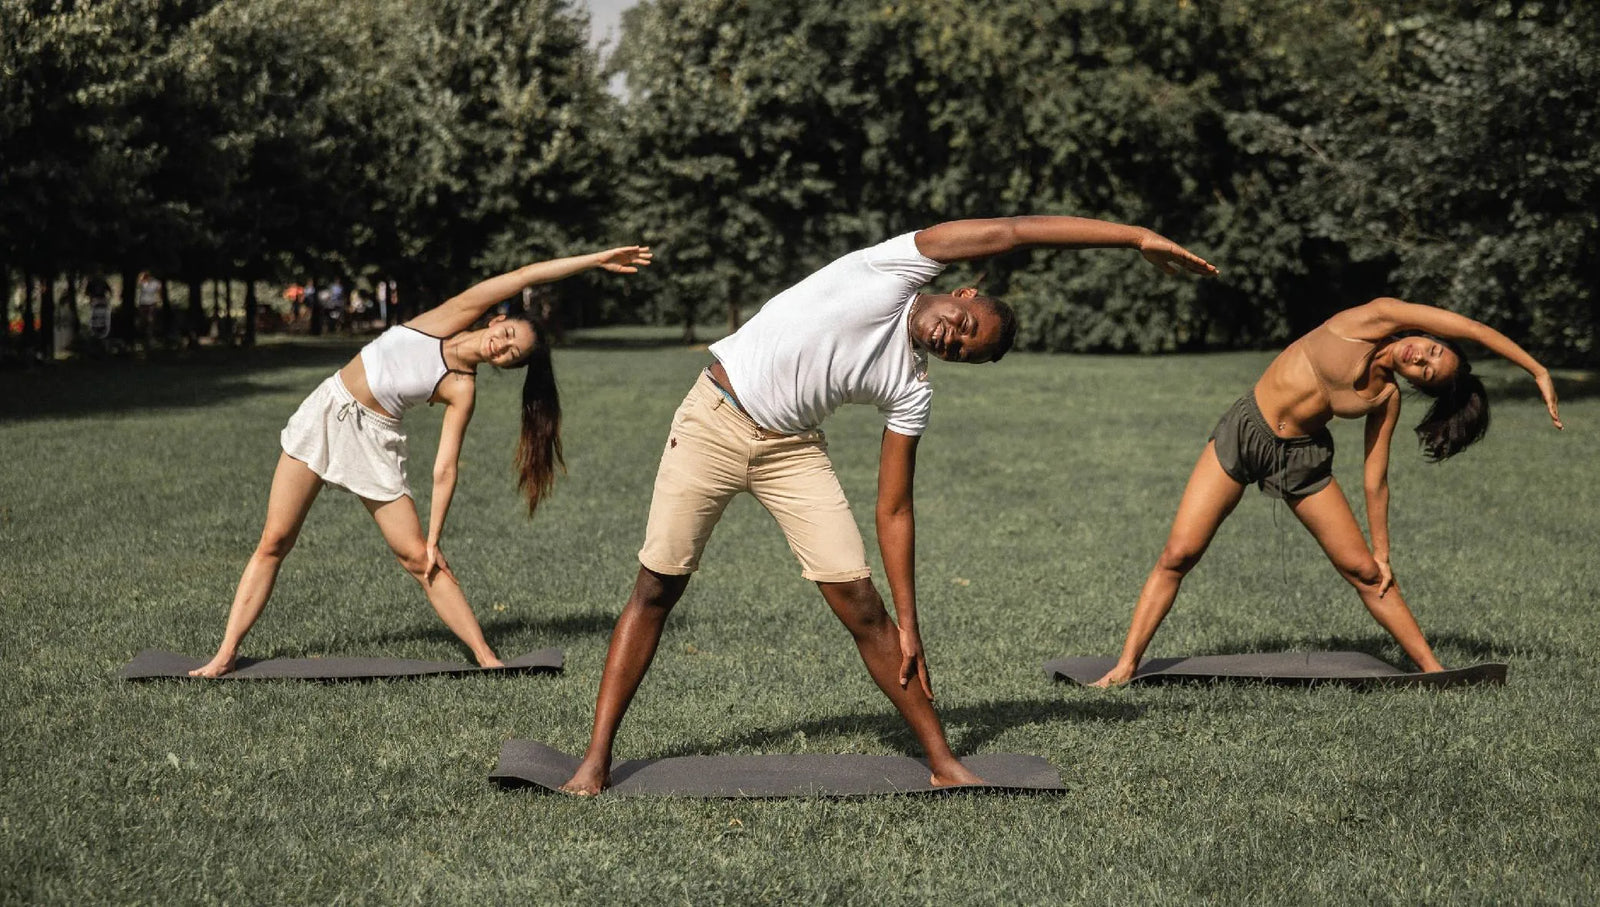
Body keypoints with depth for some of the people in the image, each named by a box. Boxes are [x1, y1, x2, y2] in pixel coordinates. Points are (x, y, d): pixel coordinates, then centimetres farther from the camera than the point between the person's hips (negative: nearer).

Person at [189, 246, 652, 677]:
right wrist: (594, 260, -2)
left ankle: (486, 658, 2)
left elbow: (444, 468, -7)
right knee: (273, 543, 1)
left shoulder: (462, 390, -8)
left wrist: (434, 539, -12)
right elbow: (522, 277, -8)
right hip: (324, 414, 2)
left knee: (418, 557, -5)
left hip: (374, 441, -1)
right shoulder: (450, 320, -4)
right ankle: (225, 654, 6)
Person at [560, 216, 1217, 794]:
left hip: (791, 450, 3)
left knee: (860, 603, -6)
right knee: (656, 588, -3)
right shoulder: (902, 267, -8)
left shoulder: (911, 392, -3)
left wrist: (909, 627, -8)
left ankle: (941, 761, 3)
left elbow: (893, 512, -1)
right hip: (713, 420, -3)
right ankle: (597, 758, 6)